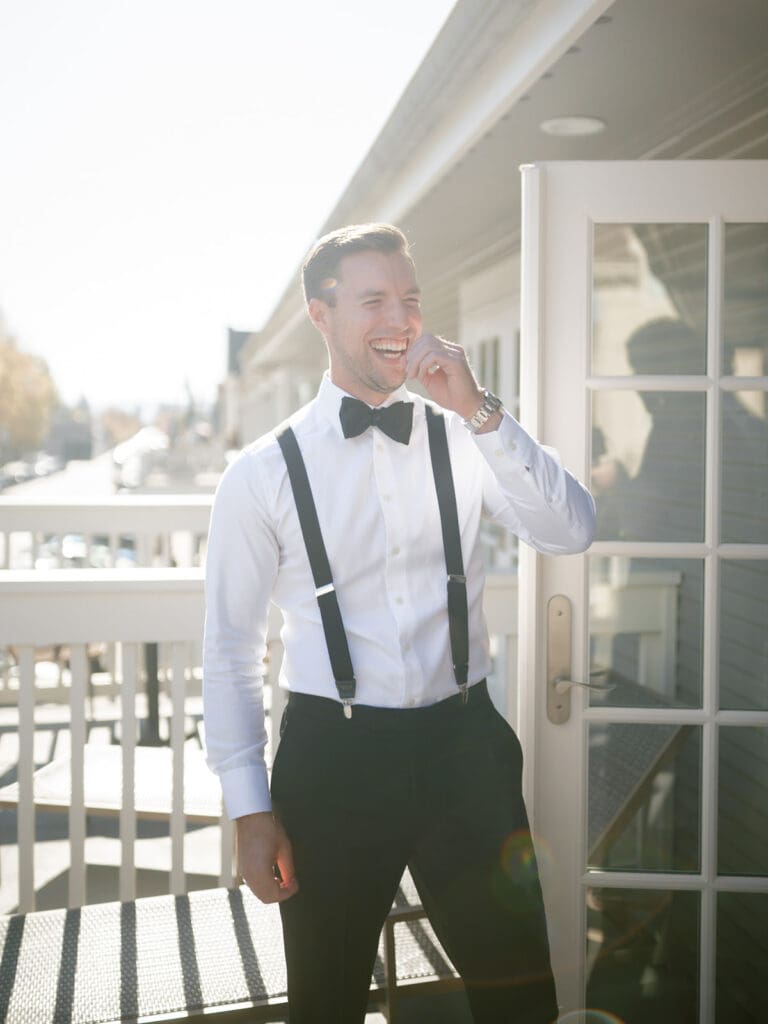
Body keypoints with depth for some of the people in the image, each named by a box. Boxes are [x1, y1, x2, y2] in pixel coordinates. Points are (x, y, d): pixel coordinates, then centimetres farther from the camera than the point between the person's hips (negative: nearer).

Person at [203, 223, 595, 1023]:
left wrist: (479, 410, -21)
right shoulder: (264, 473, -4)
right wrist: (250, 809, -3)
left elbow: (570, 532, -13)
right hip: (332, 756, -1)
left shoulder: (464, 440, 1)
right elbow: (230, 650, -1)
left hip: (463, 745, 2)